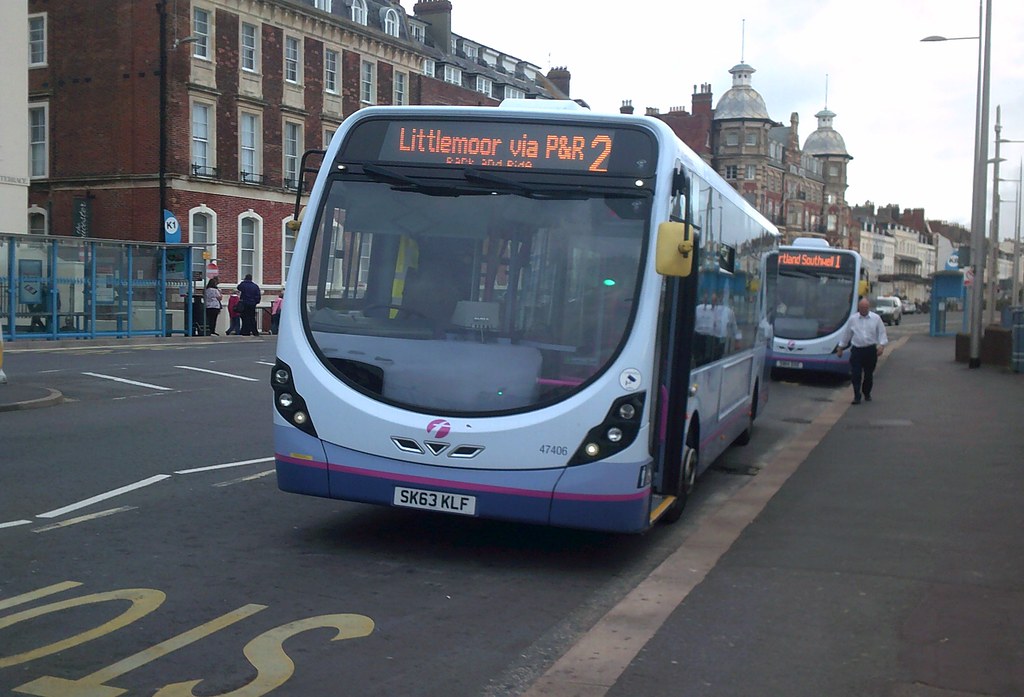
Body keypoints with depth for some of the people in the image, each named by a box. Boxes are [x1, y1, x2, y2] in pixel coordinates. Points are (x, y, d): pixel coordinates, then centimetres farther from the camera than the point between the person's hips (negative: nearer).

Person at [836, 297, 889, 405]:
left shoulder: (876, 318, 3)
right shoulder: (853, 319, 4)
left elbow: (882, 333, 4)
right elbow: (846, 334, 11)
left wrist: (881, 345, -11)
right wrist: (840, 348, 14)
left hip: (871, 350, 0)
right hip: (857, 350, 0)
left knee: (869, 374, 9)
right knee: (856, 374, -7)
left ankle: (867, 394, 28)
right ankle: (857, 396, -3)